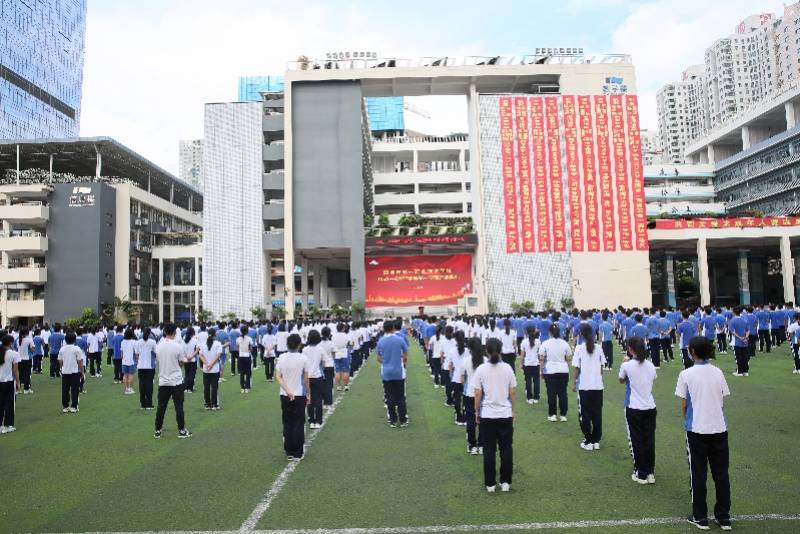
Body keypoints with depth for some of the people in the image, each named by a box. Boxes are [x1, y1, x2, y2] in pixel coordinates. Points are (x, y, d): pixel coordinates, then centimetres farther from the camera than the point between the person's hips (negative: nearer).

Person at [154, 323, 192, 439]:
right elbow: (181, 363, -2)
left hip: (163, 381, 3)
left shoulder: (159, 346, -2)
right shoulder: (177, 346, -13)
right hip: (176, 381, -3)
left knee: (161, 407, 11)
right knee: (179, 407, 4)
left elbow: (158, 360, 10)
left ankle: (157, 431, 17)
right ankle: (181, 430, 9)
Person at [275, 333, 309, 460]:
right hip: (299, 395, -3)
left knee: (287, 424, 12)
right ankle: (298, 453, 9)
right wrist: (308, 394, 5)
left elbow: (278, 377, -9)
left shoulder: (281, 358, -2)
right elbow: (306, 379, -6)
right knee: (298, 425, 6)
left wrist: (288, 391, -13)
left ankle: (289, 453, 15)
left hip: (285, 396, 3)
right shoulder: (303, 358, -10)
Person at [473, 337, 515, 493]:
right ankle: (505, 482, 18)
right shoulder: (507, 368, -4)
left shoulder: (481, 369, -8)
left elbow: (477, 395, -5)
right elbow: (512, 393, 2)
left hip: (487, 415, -1)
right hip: (505, 414, 1)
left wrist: (477, 412, 7)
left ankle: (490, 484, 15)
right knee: (506, 449, 12)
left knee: (489, 450, 8)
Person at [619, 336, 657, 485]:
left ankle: (641, 474, 13)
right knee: (649, 440, 12)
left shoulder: (626, 366, -12)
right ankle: (650, 473, 19)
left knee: (636, 441, 7)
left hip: (634, 408, -4)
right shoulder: (650, 365, 0)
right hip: (650, 407, 4)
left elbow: (621, 381, 5)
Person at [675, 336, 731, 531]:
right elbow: (722, 401, 5)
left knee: (698, 473, 8)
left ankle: (700, 517, 15)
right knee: (721, 473, 13)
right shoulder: (718, 373, 1)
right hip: (719, 428, 3)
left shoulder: (686, 374, -9)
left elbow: (684, 405, -4)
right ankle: (724, 517, 21)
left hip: (697, 429, -3)